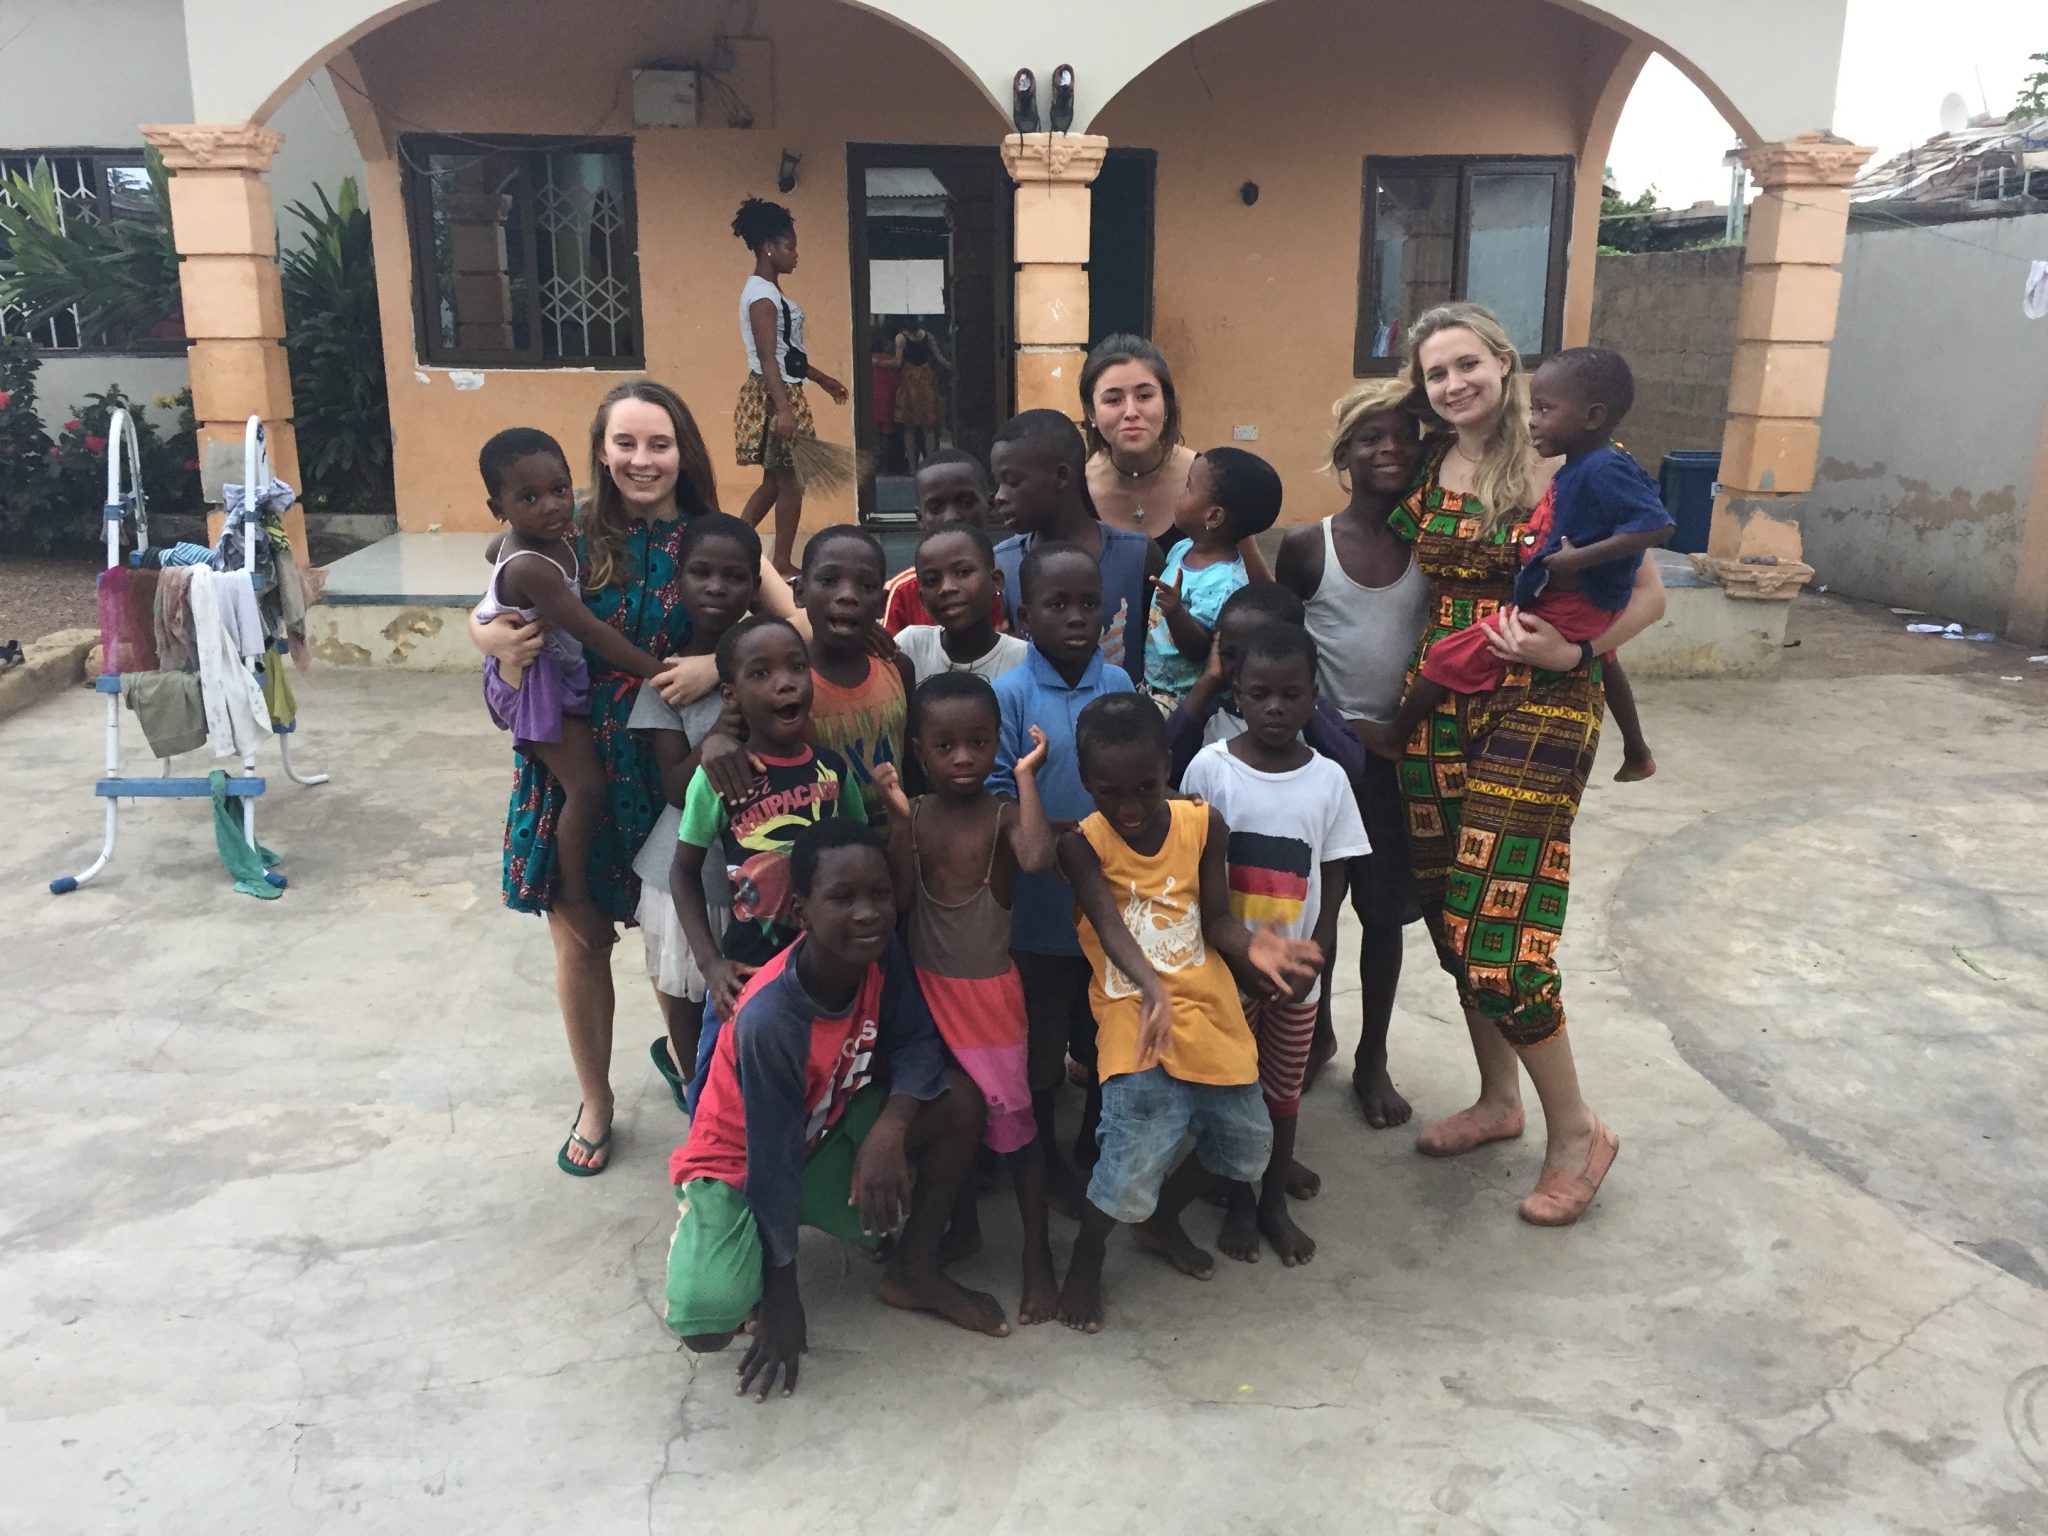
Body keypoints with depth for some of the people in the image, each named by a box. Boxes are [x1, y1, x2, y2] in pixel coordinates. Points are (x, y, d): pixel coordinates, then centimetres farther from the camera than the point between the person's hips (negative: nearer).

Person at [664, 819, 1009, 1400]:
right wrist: (782, 1300, -17)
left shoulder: (881, 955, -18)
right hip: (739, 1166, -5)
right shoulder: (769, 1019, -35)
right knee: (706, 1324, -29)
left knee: (958, 1097, -15)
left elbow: (915, 1043, -10)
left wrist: (890, 1128, -32)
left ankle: (915, 1270, 2)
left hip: (827, 1136, 6)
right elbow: (773, 1160, -26)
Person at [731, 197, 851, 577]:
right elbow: (767, 357, -22)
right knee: (791, 481, -1)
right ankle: (782, 564, 8)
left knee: (775, 481, 14)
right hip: (774, 396, -10)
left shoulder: (769, 292, 15)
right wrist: (783, 408, -29)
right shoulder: (761, 294, -15)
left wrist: (822, 379, 28)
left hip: (782, 393, 10)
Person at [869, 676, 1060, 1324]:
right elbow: (898, 900, -13)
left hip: (988, 991, -3)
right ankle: (963, 1222, 39)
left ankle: (1038, 1258, 17)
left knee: (1011, 1122, 4)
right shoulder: (914, 815, -4)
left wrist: (1026, 778, -27)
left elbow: (1037, 858, -36)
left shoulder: (1003, 815, -13)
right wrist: (899, 818, -20)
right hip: (925, 988, 4)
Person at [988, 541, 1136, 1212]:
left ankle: (1096, 1140, 45)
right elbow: (997, 794, -16)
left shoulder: (1119, 686, -2)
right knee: (1040, 1043, 16)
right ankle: (1044, 1154, 39)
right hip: (1039, 906, -3)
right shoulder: (1009, 693, -13)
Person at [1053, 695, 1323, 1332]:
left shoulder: (1203, 824, -3)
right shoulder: (1083, 844, -10)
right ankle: (1086, 1257, 16)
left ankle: (1161, 1220, 41)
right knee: (1135, 1157, -16)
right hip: (1137, 1014, -4)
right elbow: (1110, 925, -23)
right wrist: (1152, 986, -40)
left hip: (1209, 1006, 5)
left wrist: (1252, 945, -25)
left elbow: (1216, 920, -3)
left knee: (1247, 1144, 14)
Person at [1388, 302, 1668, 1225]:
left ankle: (1576, 1131, 14)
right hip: (1440, 706, 6)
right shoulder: (1429, 470, 6)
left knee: (1499, 935, -8)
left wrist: (1573, 652, -22)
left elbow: (1648, 595, -7)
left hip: (1540, 709, -6)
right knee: (1450, 916, 12)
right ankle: (1498, 1099, 33)